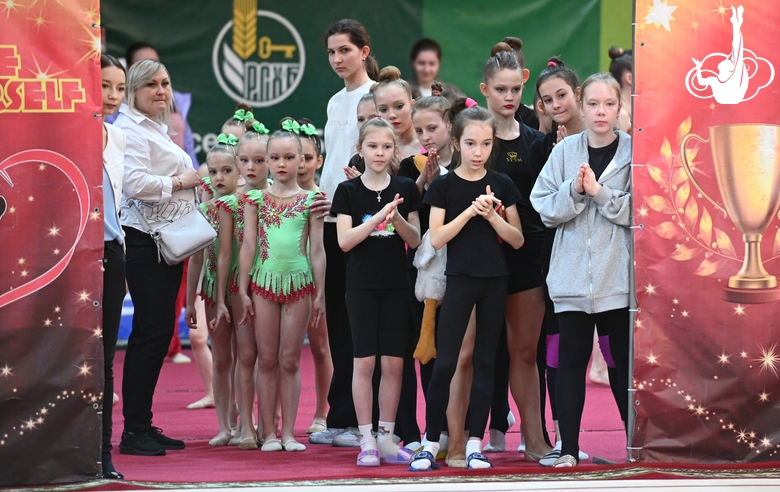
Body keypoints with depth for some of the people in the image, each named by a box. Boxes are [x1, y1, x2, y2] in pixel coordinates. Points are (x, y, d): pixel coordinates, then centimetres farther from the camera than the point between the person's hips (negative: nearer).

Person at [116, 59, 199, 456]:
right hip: (144, 241, -10)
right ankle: (133, 430, -9)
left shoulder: (157, 129, 21)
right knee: (152, 331, -11)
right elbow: (134, 183, -25)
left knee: (159, 331, 10)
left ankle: (143, 426, 15)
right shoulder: (131, 129, -12)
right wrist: (179, 181, -15)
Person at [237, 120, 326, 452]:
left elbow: (317, 249, 4)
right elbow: (248, 246, 3)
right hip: (264, 282, 0)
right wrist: (243, 289, 0)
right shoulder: (256, 199, 4)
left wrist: (319, 292, 2)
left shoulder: (310, 200, 3)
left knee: (290, 361, 3)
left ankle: (288, 432, 8)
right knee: (267, 360, 3)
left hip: (299, 283, 0)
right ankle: (269, 433, 6)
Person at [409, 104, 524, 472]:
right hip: (459, 279, -2)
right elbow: (436, 238, -9)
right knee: (445, 362, -7)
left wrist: (492, 216, -12)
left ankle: (475, 444, 8)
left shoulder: (502, 186, 5)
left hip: (494, 281, 2)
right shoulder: (444, 186, -1)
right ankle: (431, 444, -2)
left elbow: (517, 240, 4)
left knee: (485, 361, 4)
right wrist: (471, 210, -17)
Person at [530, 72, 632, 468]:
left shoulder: (634, 152, -2)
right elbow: (546, 209, 2)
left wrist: (599, 191, -15)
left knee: (624, 358, 5)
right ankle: (568, 447, 6)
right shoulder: (565, 152, 5)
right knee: (571, 358, 3)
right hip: (573, 272, 2)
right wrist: (573, 190, -14)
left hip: (619, 275, -2)